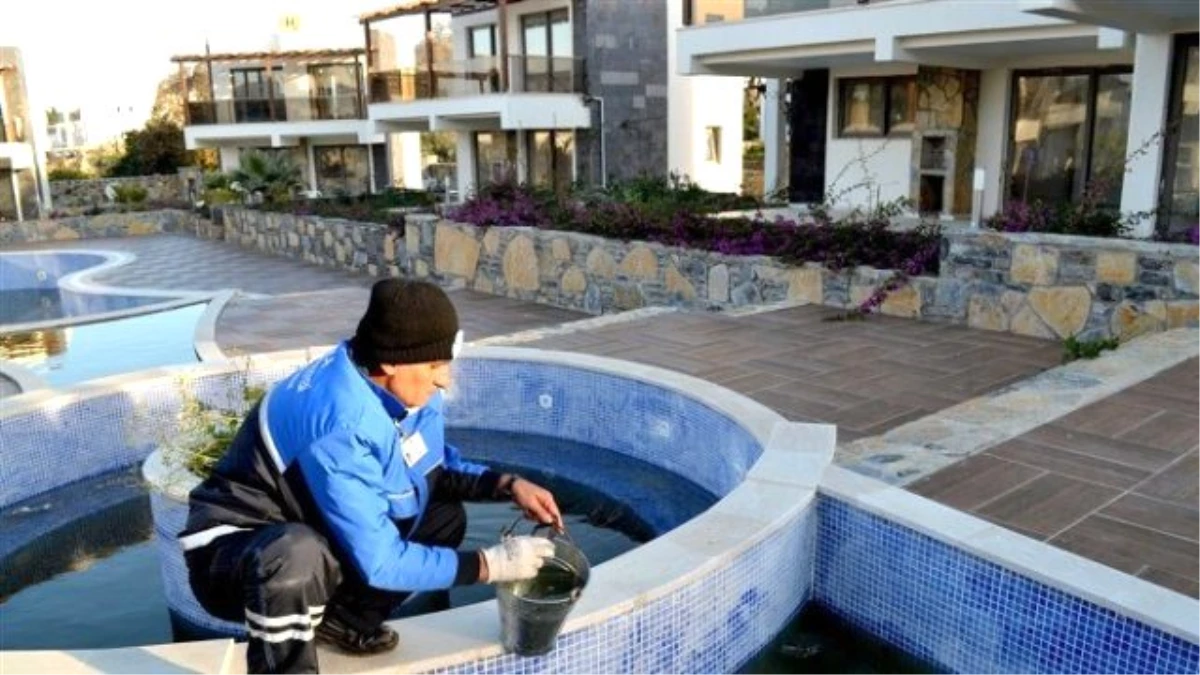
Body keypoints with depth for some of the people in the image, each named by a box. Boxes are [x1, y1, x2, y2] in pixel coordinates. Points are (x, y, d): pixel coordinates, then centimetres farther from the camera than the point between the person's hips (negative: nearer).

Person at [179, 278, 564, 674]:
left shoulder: (395, 387, -9)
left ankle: (341, 620, 12)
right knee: (297, 556, -41)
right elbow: (380, 562, -29)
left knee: (445, 516, 3)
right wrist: (490, 565, -21)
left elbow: (437, 468, 9)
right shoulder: (343, 426, -34)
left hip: (321, 536, 9)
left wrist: (507, 485, -8)